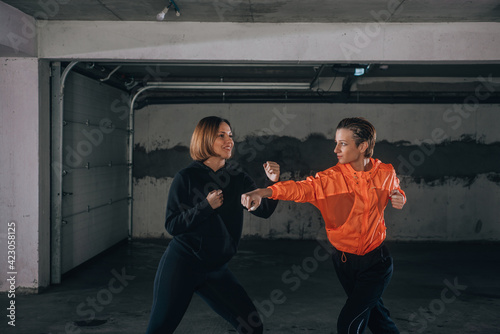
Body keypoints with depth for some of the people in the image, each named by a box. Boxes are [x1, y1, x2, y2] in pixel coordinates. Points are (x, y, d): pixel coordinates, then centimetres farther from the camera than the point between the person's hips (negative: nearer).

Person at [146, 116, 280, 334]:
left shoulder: (237, 178, 5)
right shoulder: (186, 177, -6)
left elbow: (263, 210, -2)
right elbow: (172, 225, -9)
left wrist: (273, 182, -18)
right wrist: (206, 206, -18)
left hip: (215, 270, 4)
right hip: (181, 264, -4)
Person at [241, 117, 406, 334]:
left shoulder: (386, 172, -7)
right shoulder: (330, 179, -14)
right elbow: (301, 188, -33)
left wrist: (399, 199, -9)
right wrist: (263, 192, -51)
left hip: (376, 261, -1)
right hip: (345, 262, 1)